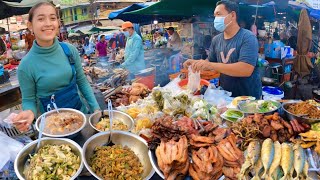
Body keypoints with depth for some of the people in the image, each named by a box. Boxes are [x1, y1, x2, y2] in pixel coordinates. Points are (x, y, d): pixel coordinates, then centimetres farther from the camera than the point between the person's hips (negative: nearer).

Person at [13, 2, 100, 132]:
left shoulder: (69, 50, -9)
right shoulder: (26, 65, -16)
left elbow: (82, 82, 2)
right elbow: (28, 100, -6)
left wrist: (95, 108, -2)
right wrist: (29, 112, -28)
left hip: (81, 111, 3)